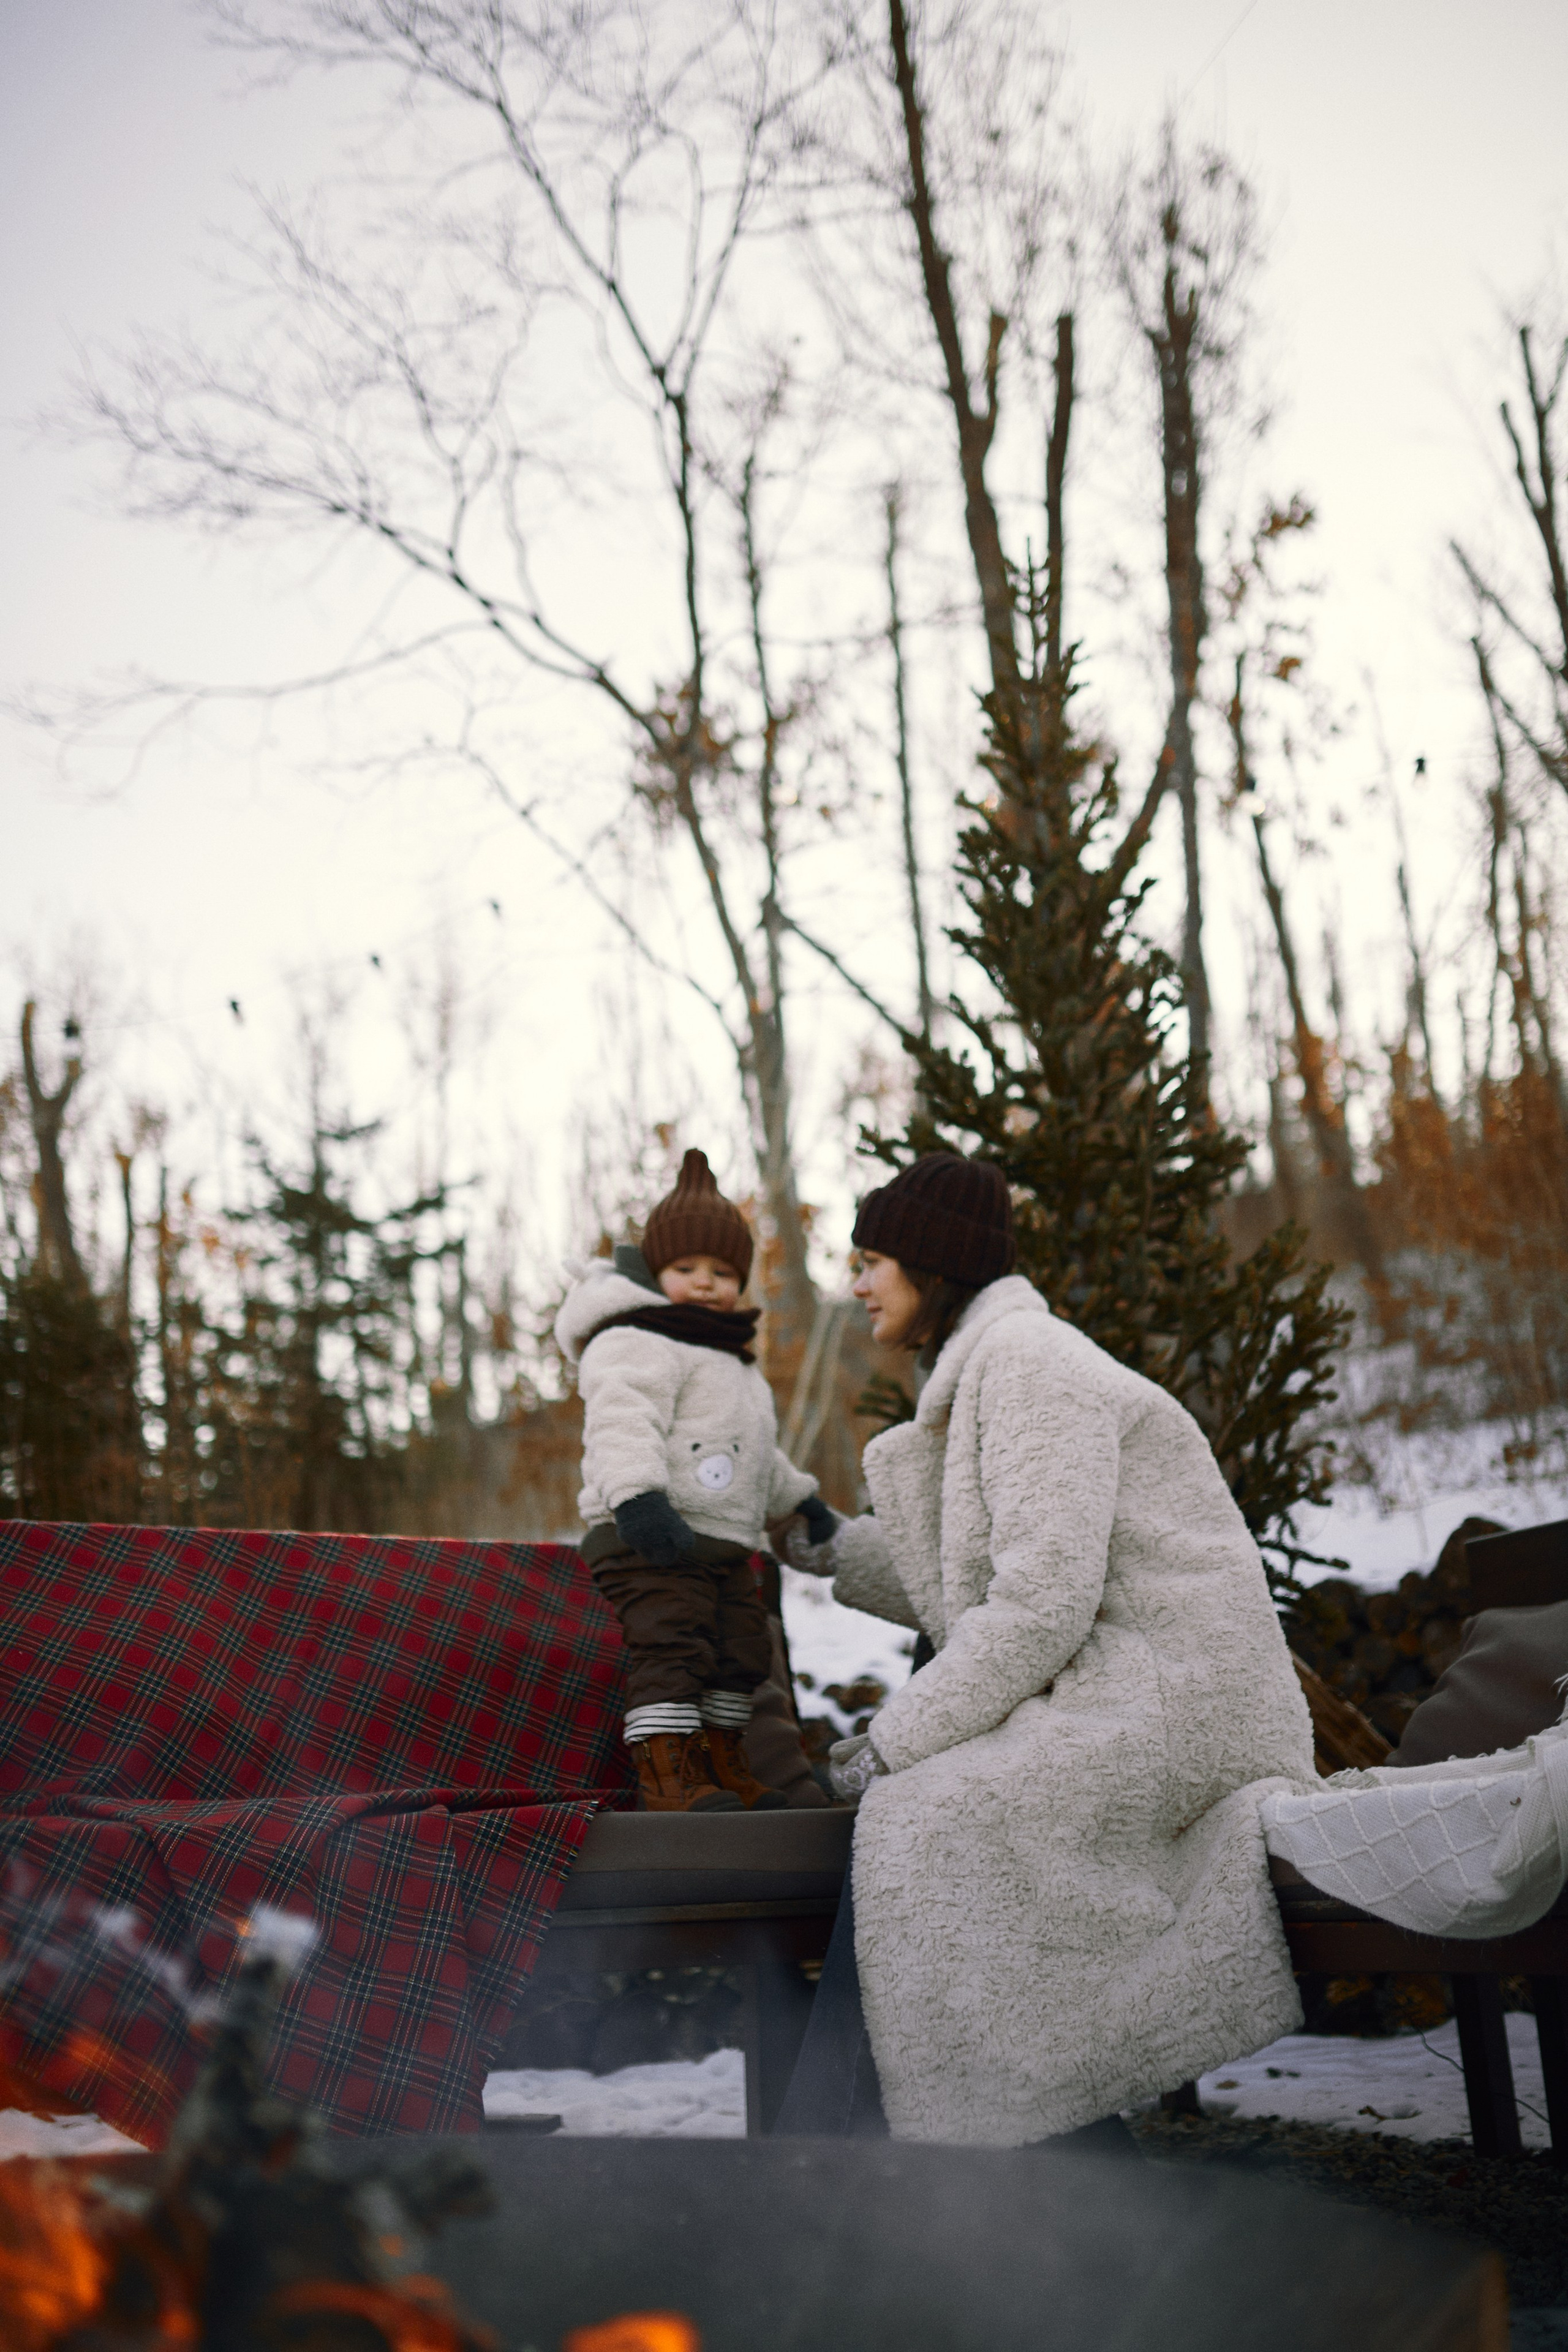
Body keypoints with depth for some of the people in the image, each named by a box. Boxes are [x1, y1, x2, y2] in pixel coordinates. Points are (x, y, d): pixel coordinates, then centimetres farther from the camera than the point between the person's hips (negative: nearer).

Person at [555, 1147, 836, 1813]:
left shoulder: (735, 1364, 26)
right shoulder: (634, 1344, -7)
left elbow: (756, 1454, 38)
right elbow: (623, 1423, -24)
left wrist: (799, 1497, 41)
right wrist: (638, 1496, -37)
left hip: (724, 1545, 10)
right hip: (648, 1540, -9)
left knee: (742, 1651, 12)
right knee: (671, 1645, -17)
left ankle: (720, 1760, 23)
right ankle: (664, 1770, -14)